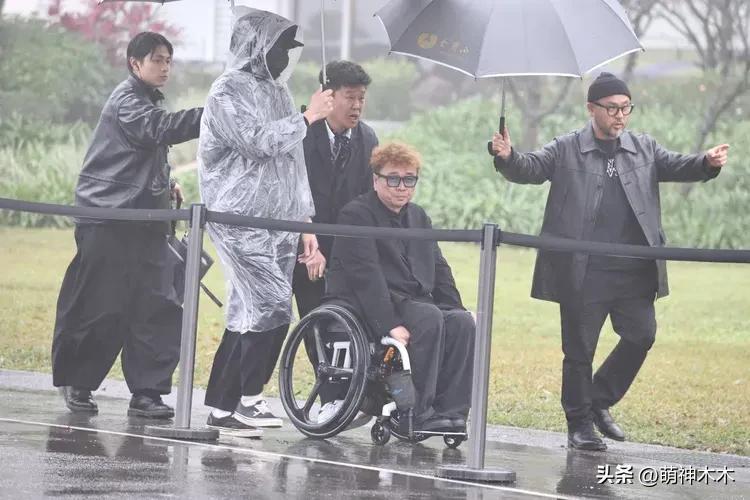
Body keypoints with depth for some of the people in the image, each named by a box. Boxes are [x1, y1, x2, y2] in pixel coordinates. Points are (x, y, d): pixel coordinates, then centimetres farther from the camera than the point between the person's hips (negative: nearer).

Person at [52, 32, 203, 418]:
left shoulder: (148, 101, 20)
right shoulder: (126, 101, -10)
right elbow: (163, 128, -29)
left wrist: (163, 185, 13)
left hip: (144, 222, 8)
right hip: (108, 222, -8)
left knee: (160, 307, -3)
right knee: (99, 308, -2)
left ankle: (147, 392, -2)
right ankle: (76, 381, 16)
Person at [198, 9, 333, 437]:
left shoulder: (278, 93, 19)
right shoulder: (229, 91, -5)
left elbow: (294, 165, 22)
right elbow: (258, 141, -20)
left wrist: (306, 222, 18)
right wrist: (308, 117, -9)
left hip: (280, 224, 8)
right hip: (242, 221, -8)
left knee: (248, 318, 5)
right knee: (272, 308, -17)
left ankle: (222, 406, 8)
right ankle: (249, 400, -11)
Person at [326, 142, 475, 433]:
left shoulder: (418, 217, 20)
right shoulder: (356, 214, -5)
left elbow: (439, 270, 19)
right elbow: (366, 275, -16)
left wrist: (454, 310, 0)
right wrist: (389, 326, -27)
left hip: (415, 302, 7)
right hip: (366, 308, -7)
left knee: (462, 321, -20)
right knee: (429, 318, -32)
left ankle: (450, 412, -24)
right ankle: (418, 414, -30)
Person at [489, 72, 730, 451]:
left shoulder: (644, 149, 12)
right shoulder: (566, 151, 1)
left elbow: (676, 166, 4)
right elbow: (530, 169, -7)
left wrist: (707, 163, -17)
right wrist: (508, 158, -30)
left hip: (634, 273, 4)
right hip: (583, 273, -3)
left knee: (641, 335, 2)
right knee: (579, 348, 3)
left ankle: (600, 401, 22)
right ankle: (579, 424, 14)